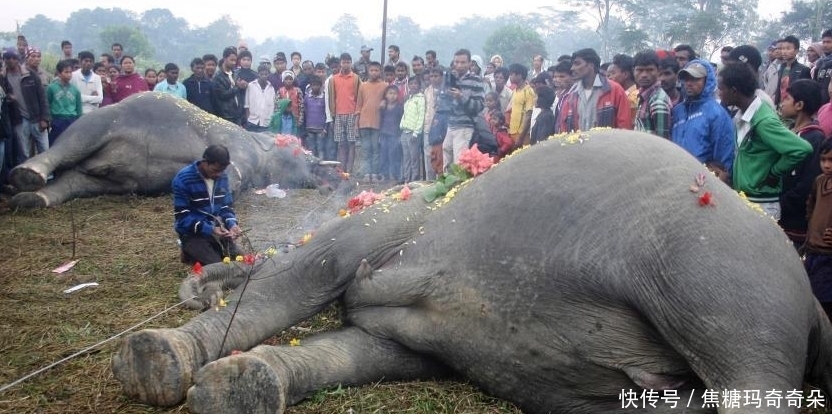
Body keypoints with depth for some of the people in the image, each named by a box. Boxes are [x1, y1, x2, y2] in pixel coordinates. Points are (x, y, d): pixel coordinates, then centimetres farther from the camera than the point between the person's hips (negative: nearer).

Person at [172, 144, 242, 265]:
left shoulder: (222, 177, -1)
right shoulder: (183, 180, -19)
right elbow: (182, 217, -19)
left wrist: (232, 224, -14)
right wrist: (210, 229, -30)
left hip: (216, 230, 6)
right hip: (192, 233, -5)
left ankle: (211, 249, 17)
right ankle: (191, 253, 9)